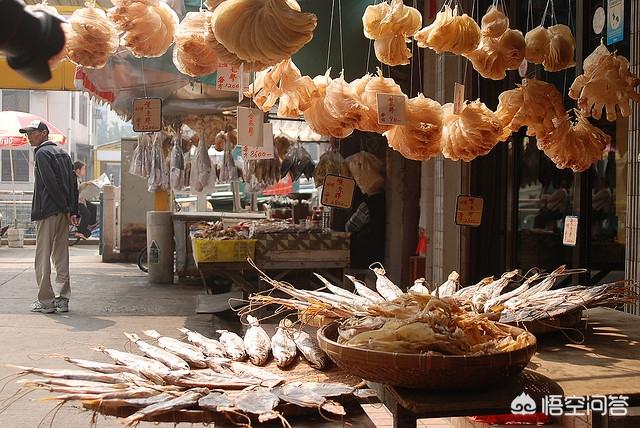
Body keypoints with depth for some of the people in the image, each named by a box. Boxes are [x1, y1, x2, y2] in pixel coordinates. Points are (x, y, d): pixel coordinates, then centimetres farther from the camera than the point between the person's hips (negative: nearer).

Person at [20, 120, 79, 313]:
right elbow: (73, 184, 13)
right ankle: (63, 300, 9)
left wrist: (66, 209, -14)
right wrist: (73, 211, 9)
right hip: (63, 212, 8)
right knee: (61, 256, 9)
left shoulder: (42, 153, -6)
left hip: (47, 212, -8)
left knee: (43, 256, -3)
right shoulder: (63, 153, 18)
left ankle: (45, 301, -2)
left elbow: (51, 183, -16)